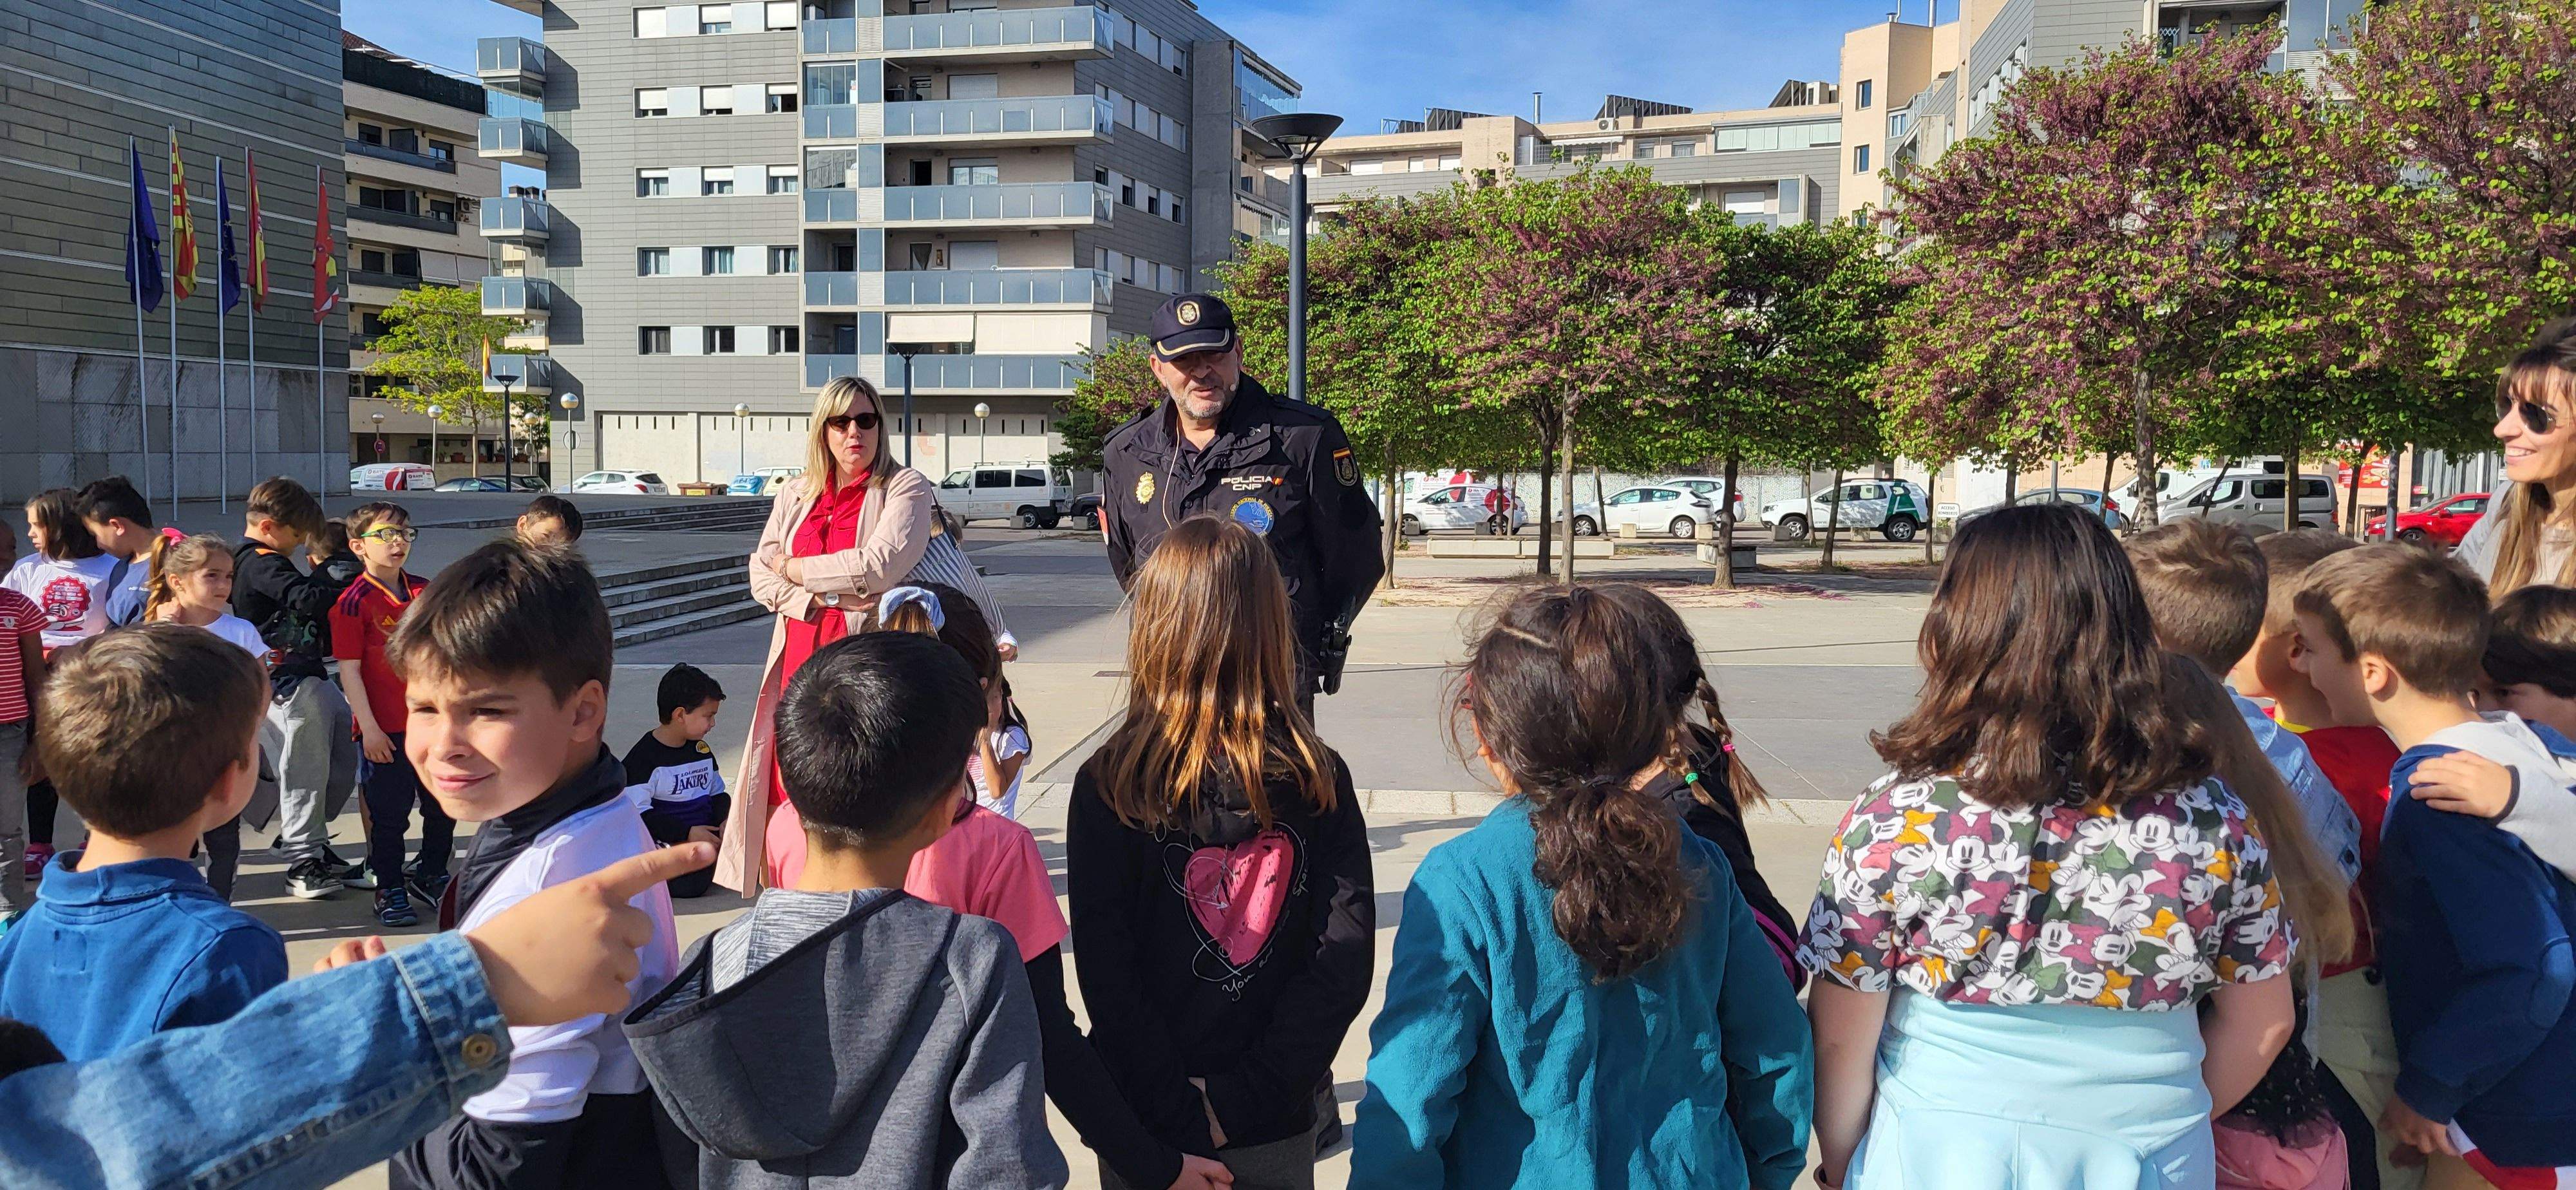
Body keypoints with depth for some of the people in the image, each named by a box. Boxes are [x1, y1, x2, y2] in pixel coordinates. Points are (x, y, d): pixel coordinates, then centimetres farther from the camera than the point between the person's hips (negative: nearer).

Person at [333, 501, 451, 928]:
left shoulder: (425, 590, 7)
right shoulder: (354, 601, -9)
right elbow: (349, 669, -11)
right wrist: (369, 727, -15)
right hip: (386, 729, -5)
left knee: (444, 806, 13)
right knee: (390, 813, 4)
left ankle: (430, 877, 32)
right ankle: (389, 890, 20)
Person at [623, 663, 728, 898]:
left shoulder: (701, 749, 14)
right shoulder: (644, 757, -10)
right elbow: (638, 813, -16)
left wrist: (725, 821, -2)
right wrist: (687, 833, -21)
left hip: (707, 834, 7)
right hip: (667, 842, -6)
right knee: (690, 883, -31)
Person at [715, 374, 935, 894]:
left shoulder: (905, 487, 3)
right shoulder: (796, 495, 18)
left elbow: (880, 564, -12)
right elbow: (761, 577, 10)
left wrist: (794, 568, 0)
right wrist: (823, 599, -8)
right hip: (799, 653, 5)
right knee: (791, 781, 0)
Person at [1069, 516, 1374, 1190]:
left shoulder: (1108, 786, -15)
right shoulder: (1321, 782, -10)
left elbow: (1104, 975, -16)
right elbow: (1345, 960, -13)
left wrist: (1180, 1110, -10)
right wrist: (1250, 1096, -11)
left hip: (1148, 1130, -1)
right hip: (1278, 1132, 1)